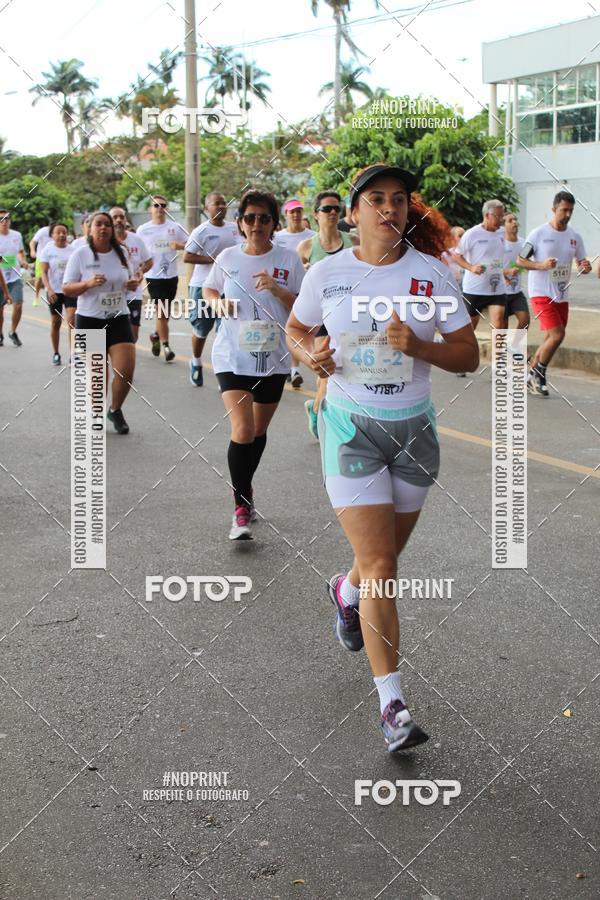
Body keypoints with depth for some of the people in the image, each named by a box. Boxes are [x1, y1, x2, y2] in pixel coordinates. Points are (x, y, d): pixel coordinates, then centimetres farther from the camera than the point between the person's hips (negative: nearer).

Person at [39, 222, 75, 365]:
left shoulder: (72, 249, 3)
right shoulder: (47, 250, -2)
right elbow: (44, 272, -8)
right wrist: (49, 289, -21)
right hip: (54, 291, 0)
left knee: (71, 320, -13)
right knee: (55, 323, 8)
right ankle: (56, 354, 21)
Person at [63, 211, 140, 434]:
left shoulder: (121, 253, 6)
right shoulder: (80, 254, -7)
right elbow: (67, 289, -6)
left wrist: (133, 283, -3)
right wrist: (88, 284, -24)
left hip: (119, 319, 3)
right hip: (89, 320, -3)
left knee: (126, 371, -8)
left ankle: (115, 410, 19)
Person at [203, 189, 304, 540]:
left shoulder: (288, 259, -4)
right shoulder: (228, 257, 0)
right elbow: (208, 289, 17)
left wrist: (278, 290, -20)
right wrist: (218, 302, -5)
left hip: (273, 357, 1)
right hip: (233, 356, -1)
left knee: (259, 430, 16)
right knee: (243, 431, -15)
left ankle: (246, 490, 40)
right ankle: (242, 509, -4)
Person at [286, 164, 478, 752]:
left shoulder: (430, 273, -3)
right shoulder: (327, 273, -3)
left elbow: (468, 355, -3)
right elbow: (295, 329, 14)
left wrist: (418, 346, -21)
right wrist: (310, 355, -8)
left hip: (412, 427, 2)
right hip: (350, 425, -2)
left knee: (385, 554, 17)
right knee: (379, 563, -10)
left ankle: (346, 592, 55)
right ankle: (391, 702, -3)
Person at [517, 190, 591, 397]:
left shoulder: (574, 237, 7)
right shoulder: (538, 233, -8)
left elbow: (581, 264, 14)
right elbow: (520, 260, -4)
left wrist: (585, 268, -11)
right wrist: (542, 265, -21)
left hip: (562, 296, 6)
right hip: (541, 293, -6)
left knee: (551, 339, 9)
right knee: (557, 334, -18)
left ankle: (531, 377, 22)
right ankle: (537, 374, 0)